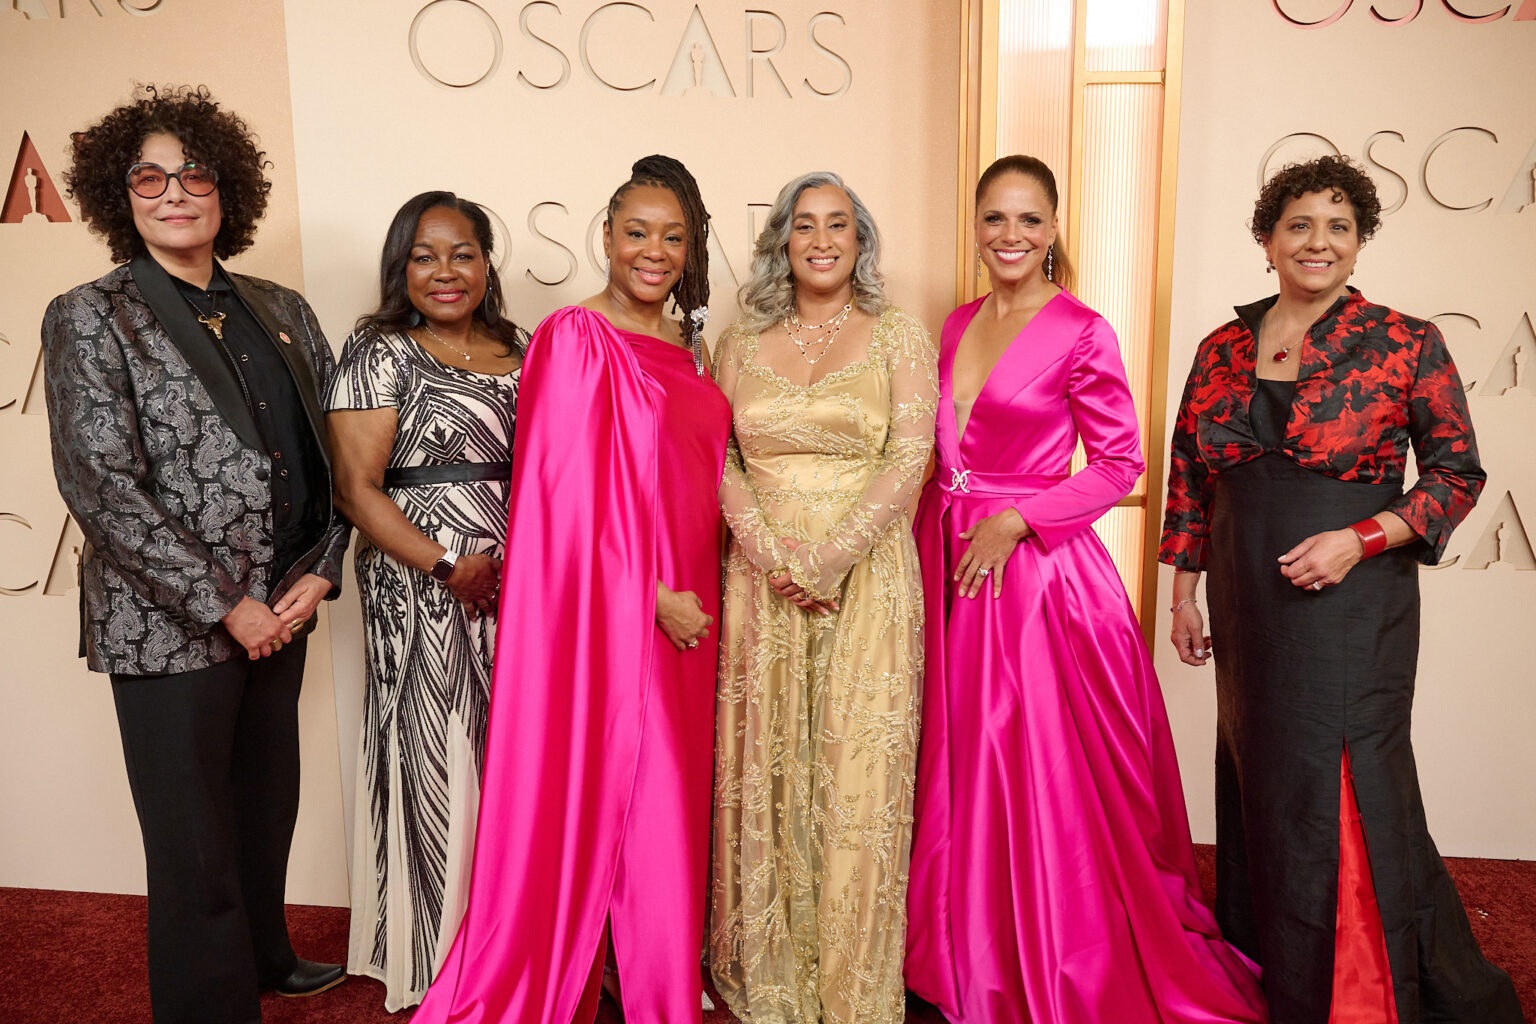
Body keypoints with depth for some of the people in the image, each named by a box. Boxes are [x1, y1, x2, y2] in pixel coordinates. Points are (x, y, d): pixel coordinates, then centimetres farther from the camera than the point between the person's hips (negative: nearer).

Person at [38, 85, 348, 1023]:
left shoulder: (282, 311, 9)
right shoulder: (91, 318, -5)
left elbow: (329, 451, 9)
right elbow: (100, 487, -13)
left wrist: (319, 573, -4)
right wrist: (224, 605, -15)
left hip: (279, 612, 5)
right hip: (168, 627, -5)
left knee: (269, 807, 20)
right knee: (196, 845, 6)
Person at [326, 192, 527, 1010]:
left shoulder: (518, 351, 12)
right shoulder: (380, 354, -4)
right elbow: (356, 490, -10)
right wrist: (450, 566, -16)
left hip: (521, 588, 5)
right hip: (423, 596, -5)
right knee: (438, 764, 3)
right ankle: (436, 959, 23)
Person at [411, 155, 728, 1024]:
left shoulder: (687, 348, 13)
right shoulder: (575, 339, -10)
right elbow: (573, 491, -15)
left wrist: (697, 589, 9)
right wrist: (651, 594, -16)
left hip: (685, 611, 7)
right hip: (607, 615, -7)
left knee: (668, 798, 15)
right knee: (590, 796, 3)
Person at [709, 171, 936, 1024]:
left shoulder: (897, 336, 4)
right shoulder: (742, 342, 11)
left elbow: (908, 458, -6)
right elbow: (717, 460, 4)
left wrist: (830, 558, -14)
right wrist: (773, 554, -11)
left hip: (866, 576, -2)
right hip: (762, 577, 2)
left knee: (857, 768, -1)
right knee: (764, 764, 6)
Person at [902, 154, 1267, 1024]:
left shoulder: (1082, 333, -7)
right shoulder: (959, 323, 11)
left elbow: (1120, 463, -7)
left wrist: (1015, 518, -15)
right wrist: (942, 525, 7)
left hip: (1040, 572, -6)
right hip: (953, 565, 6)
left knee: (1047, 779, 1)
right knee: (964, 771, 13)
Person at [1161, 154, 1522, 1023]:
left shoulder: (1407, 345, -5)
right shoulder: (1223, 349, 6)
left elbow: (1459, 473, -1)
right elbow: (1190, 477, 10)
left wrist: (1361, 539, -16)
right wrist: (1184, 593, 9)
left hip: (1352, 603, -4)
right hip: (1248, 607, 4)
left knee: (1344, 797, 2)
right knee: (1257, 781, 15)